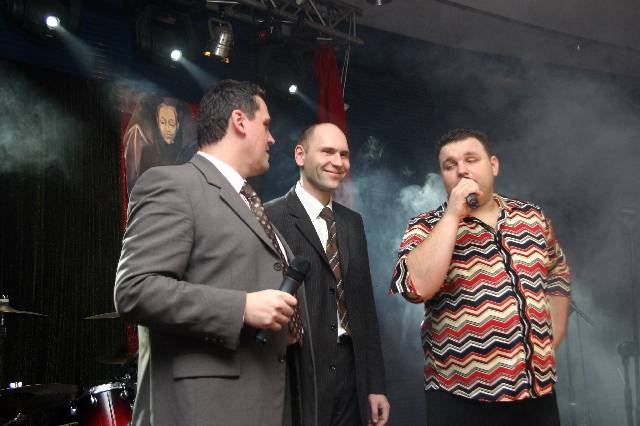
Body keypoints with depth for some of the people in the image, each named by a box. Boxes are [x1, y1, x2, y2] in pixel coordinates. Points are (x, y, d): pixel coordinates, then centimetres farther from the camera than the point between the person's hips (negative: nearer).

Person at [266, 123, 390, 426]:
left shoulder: (353, 222, 12)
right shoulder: (271, 217, -9)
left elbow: (364, 305, 11)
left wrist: (375, 384, 9)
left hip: (351, 375, 6)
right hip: (298, 377, -6)